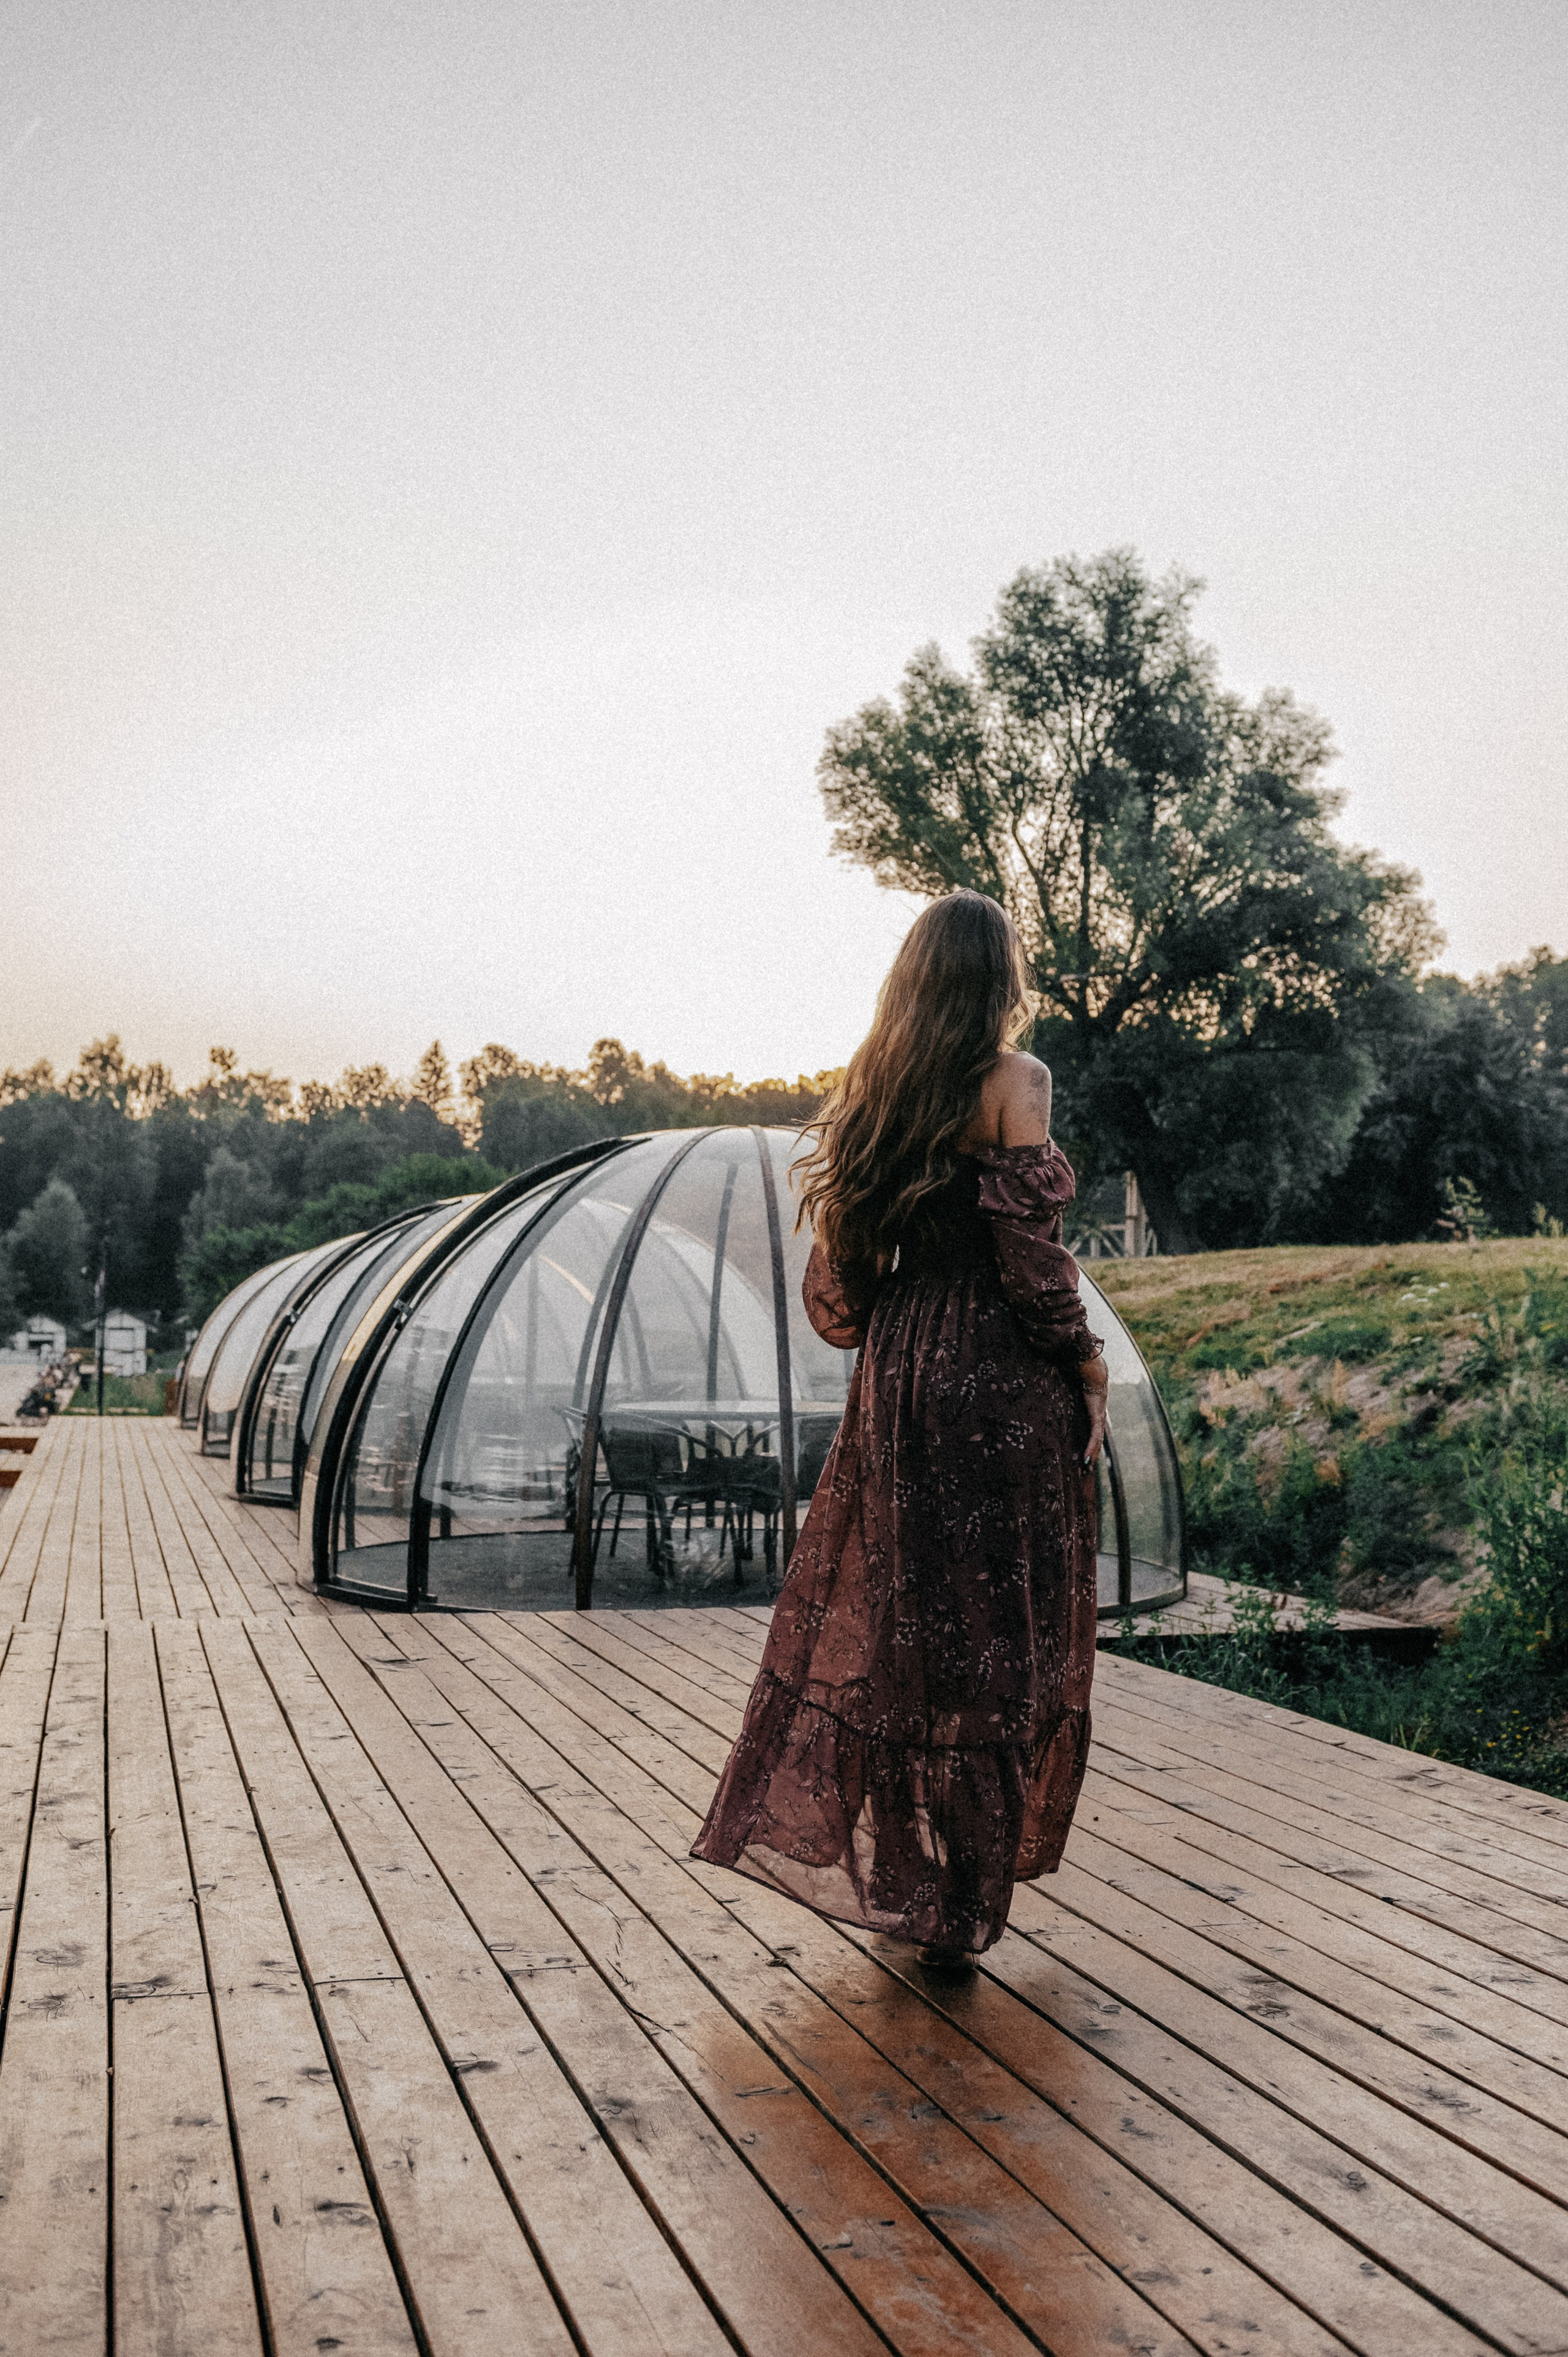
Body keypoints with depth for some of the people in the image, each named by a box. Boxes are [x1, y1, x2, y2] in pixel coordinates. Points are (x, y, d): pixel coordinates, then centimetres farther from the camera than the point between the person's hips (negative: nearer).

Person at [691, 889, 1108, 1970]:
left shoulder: (875, 1087, 8)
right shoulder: (1014, 1081, -10)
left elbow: (840, 1275, 9)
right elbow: (1028, 1248, -16)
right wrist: (1087, 1363, -5)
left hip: (898, 1375, 6)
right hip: (1003, 1384, -6)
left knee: (886, 1613, 15)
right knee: (991, 1630, 3)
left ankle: (837, 1837, 21)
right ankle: (954, 1905, 9)